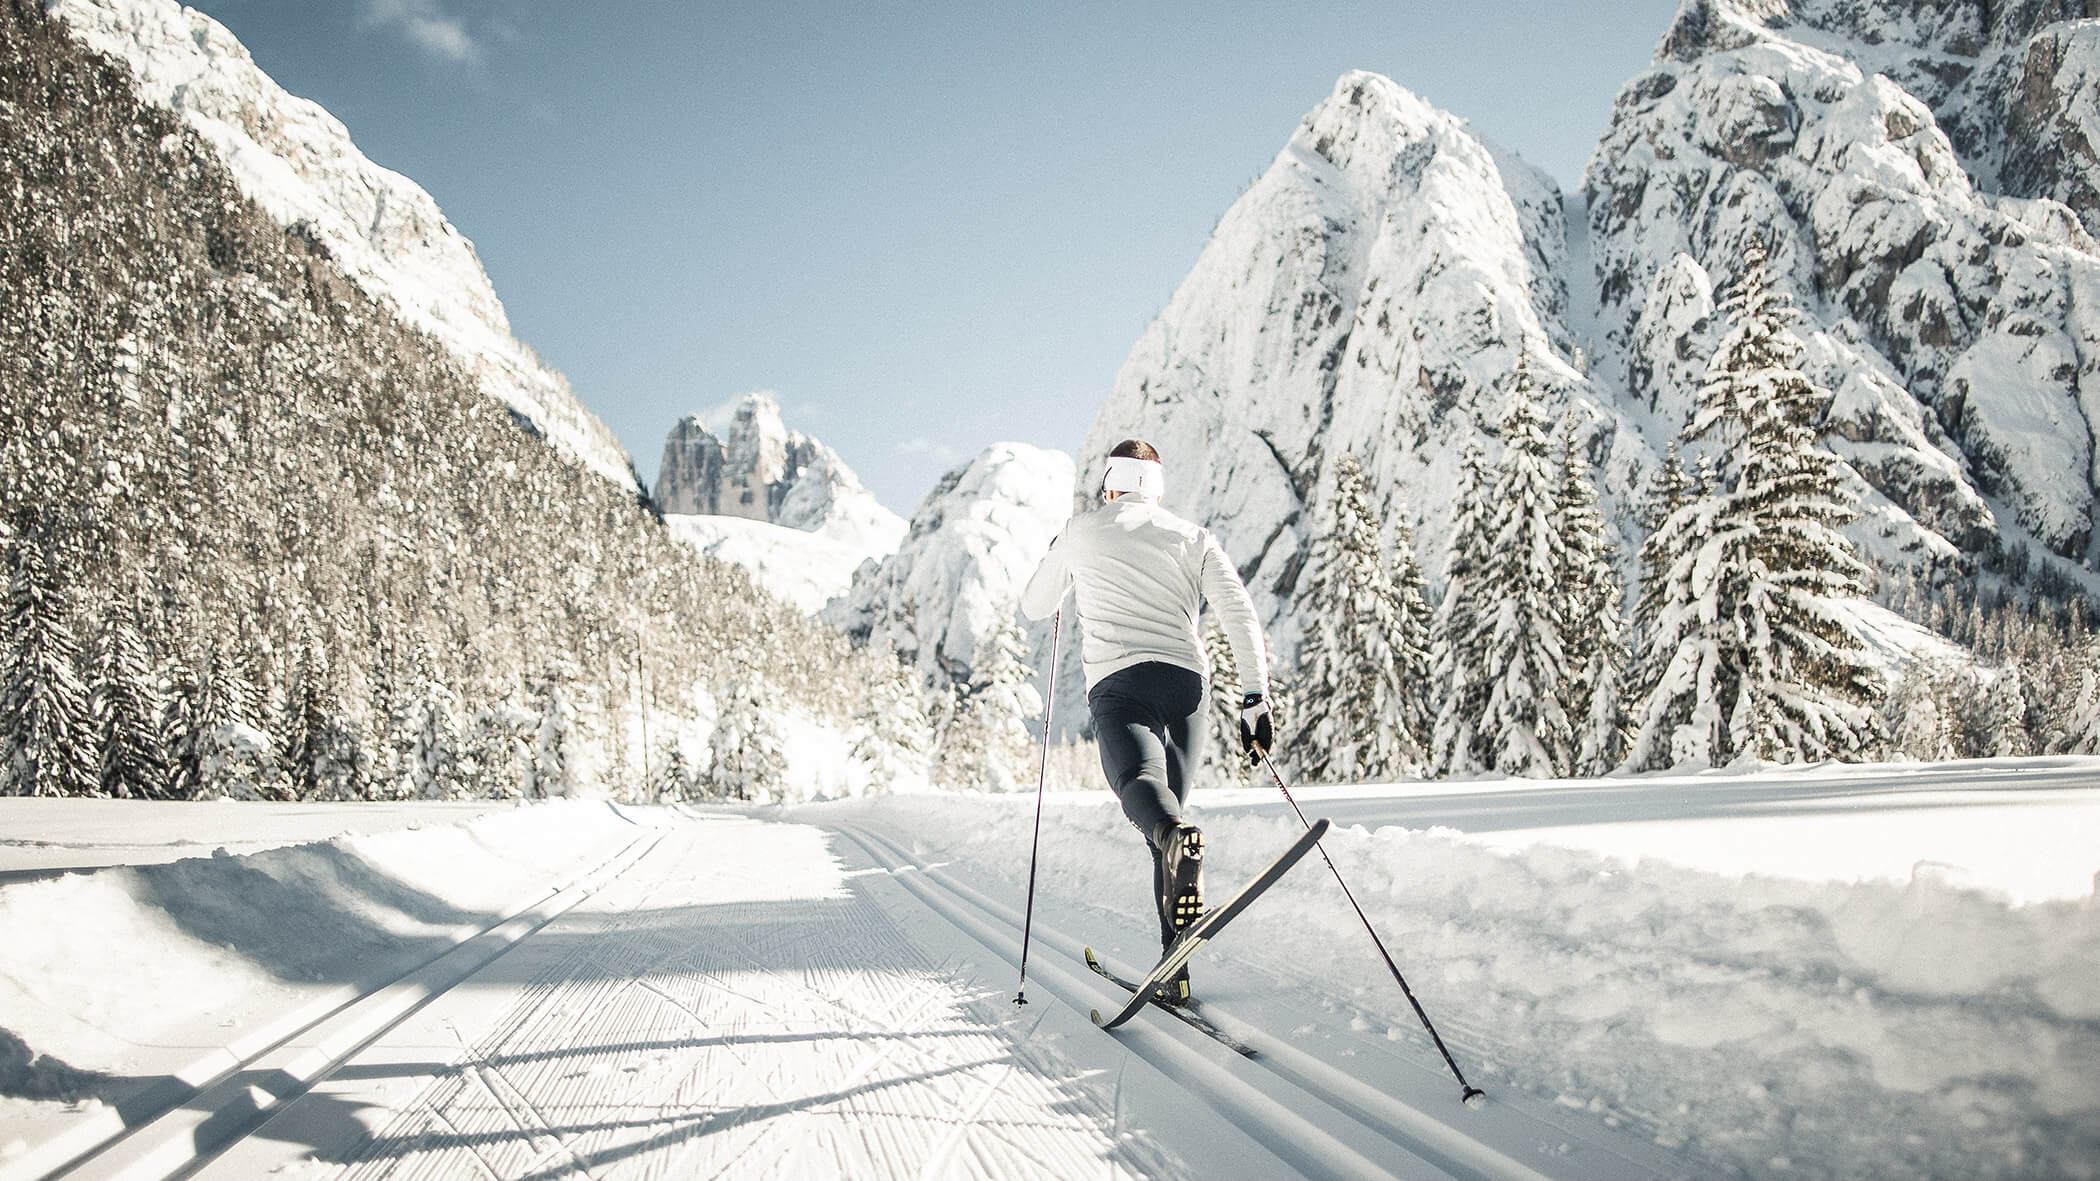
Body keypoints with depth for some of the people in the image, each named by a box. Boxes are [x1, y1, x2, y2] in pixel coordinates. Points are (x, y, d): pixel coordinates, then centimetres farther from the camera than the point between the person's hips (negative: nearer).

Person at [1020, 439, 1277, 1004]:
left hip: (1118, 682, -3)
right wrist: (1256, 698, 3)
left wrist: (1059, 558, 47)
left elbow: (1034, 606, 28)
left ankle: (1177, 836, -64)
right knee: (1167, 812, 13)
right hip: (1187, 682, 3)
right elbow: (1241, 615, 4)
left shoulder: (1080, 531, 15)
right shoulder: (1194, 537, 18)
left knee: (1140, 779, -26)